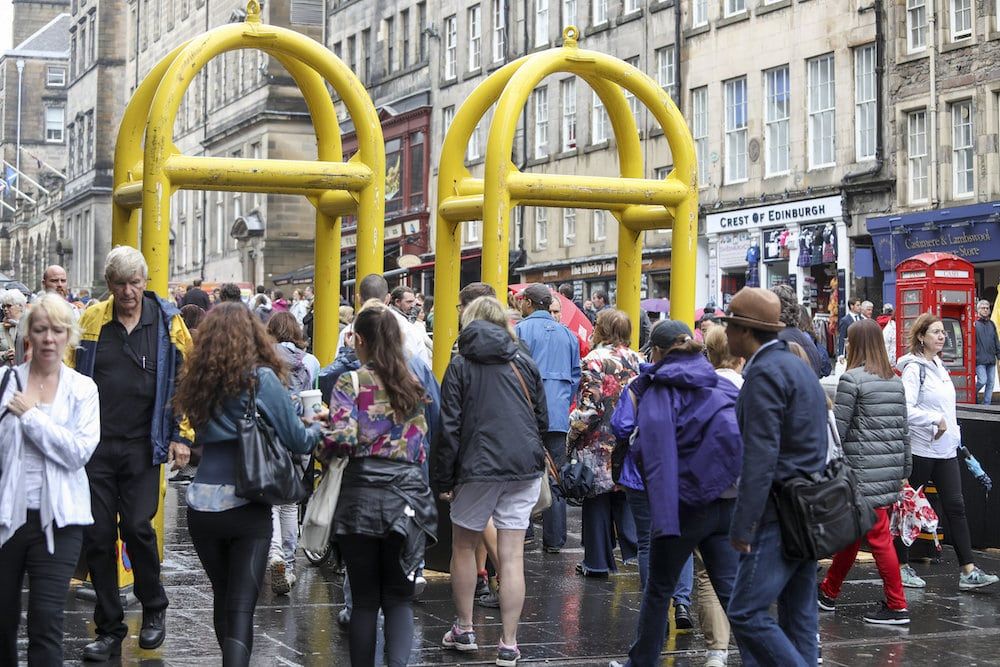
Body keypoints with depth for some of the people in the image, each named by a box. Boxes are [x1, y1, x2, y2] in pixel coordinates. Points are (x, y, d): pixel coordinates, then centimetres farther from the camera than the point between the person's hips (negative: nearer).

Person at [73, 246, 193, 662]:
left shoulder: (167, 322, 1)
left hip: (142, 445, -2)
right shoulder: (90, 321, 3)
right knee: (98, 536, 3)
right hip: (94, 445, 2)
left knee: (138, 527, -9)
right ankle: (109, 629, 14)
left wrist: (181, 435, -2)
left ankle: (154, 610, 16)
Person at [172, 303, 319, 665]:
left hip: (202, 505, 4)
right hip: (247, 507, -4)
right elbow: (296, 440, -2)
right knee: (242, 605, -6)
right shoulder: (262, 379, -8)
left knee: (222, 595, 19)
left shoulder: (198, 380, 4)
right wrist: (318, 430, 20)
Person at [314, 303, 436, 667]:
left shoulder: (351, 383, -5)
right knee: (399, 597, 6)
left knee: (365, 599, 7)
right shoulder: (414, 385, 9)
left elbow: (341, 438, -14)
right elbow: (422, 442, 14)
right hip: (407, 498, 3)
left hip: (362, 496, -2)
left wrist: (320, 449, 4)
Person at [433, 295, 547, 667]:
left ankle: (464, 630, 23)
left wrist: (442, 479, 0)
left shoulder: (460, 366, 0)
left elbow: (449, 427, -5)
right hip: (525, 468, 2)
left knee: (464, 546, 17)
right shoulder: (525, 364, 9)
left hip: (478, 468, -2)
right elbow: (542, 420, 14)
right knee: (512, 556, 2)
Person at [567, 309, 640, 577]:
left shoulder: (595, 360, -13)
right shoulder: (637, 360, 6)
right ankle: (634, 552, 11)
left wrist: (572, 437, -4)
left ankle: (597, 562, 9)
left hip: (599, 445, -5)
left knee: (598, 503, 3)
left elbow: (588, 407, -16)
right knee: (626, 500, 13)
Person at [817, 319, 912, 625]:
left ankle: (897, 607, -1)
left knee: (879, 536, -3)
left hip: (864, 469, -8)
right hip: (892, 468, 8)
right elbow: (903, 429, 14)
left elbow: (837, 429, -11)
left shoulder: (852, 379, -10)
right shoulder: (895, 381, 11)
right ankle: (829, 592, 30)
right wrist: (904, 471, 20)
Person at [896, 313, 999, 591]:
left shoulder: (939, 366, 13)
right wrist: (937, 420, -19)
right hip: (921, 449, -8)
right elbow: (906, 410, -23)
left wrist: (954, 432, 13)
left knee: (955, 506, 3)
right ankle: (901, 566, 15)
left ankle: (968, 571, 1)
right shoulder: (914, 368, -13)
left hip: (946, 449, 8)